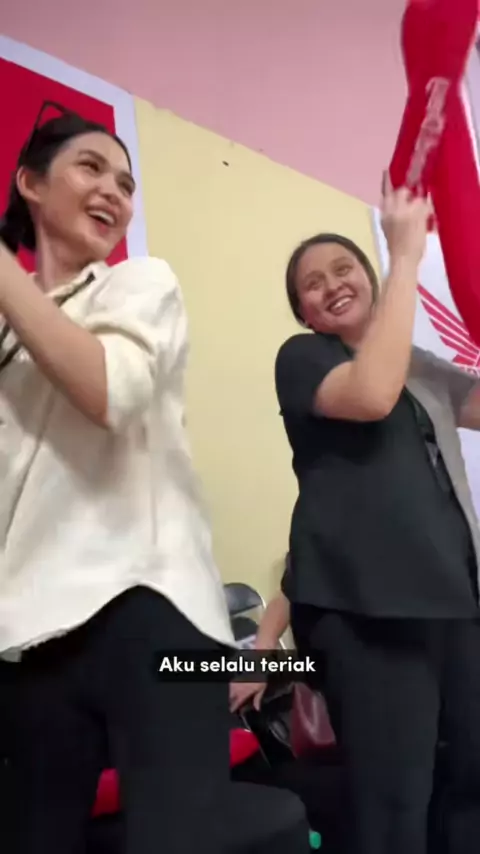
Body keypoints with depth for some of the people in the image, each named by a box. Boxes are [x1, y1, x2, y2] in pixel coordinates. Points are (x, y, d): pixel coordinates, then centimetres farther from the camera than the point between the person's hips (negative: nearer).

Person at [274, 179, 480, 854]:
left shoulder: (424, 366, 22)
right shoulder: (302, 358, 3)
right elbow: (371, 395, -18)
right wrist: (407, 254, -12)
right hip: (365, 600, -6)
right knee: (393, 798, -8)